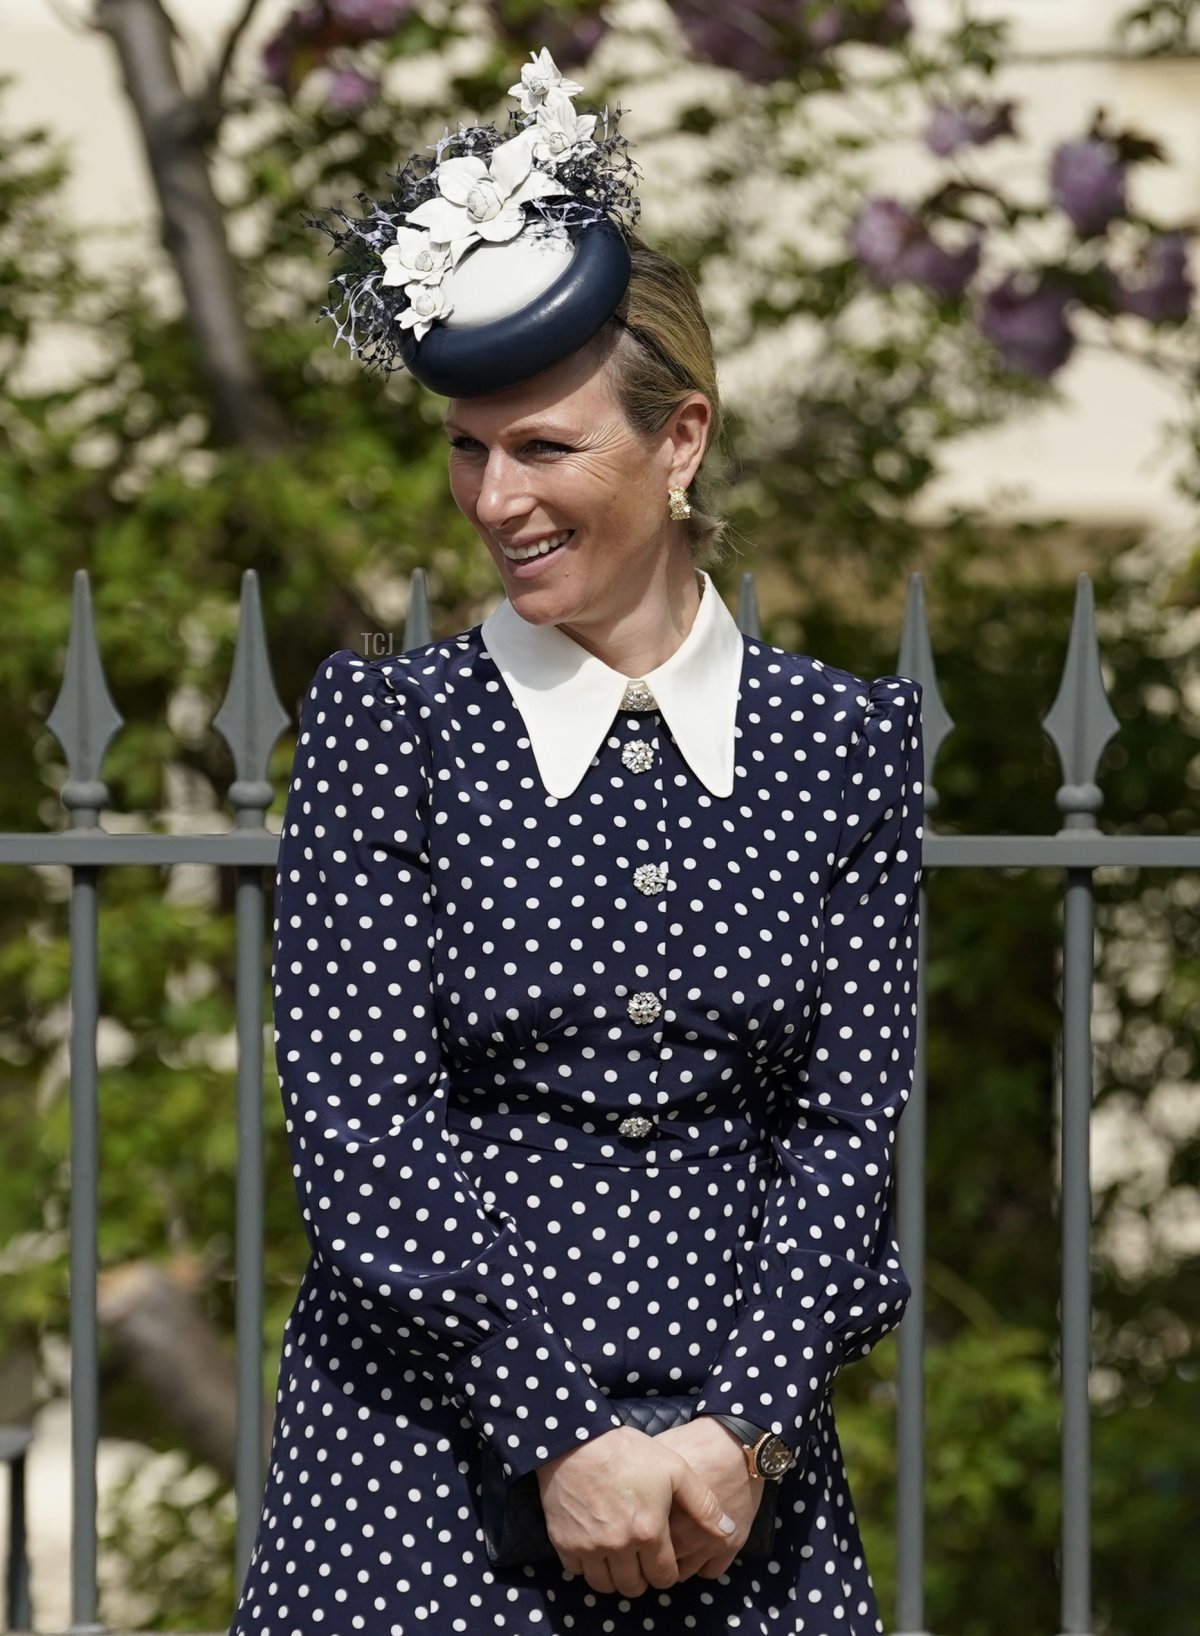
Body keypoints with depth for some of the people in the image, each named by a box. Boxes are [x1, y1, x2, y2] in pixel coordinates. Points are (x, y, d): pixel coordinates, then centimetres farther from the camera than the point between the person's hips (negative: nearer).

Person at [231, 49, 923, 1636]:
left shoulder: (846, 742, 4)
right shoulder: (383, 727, -1)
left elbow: (849, 1122, 2)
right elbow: (363, 1126, -7)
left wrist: (743, 1428, -11)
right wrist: (559, 1435, -13)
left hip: (744, 1450, 1)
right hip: (427, 1452, -1)